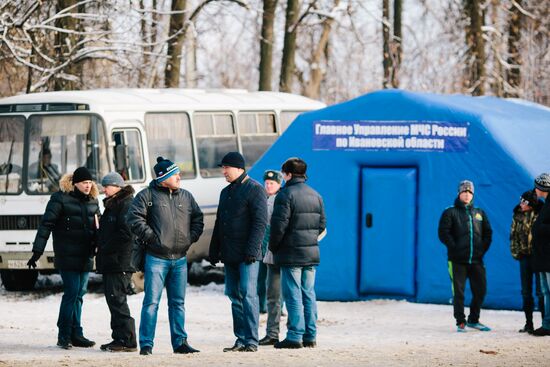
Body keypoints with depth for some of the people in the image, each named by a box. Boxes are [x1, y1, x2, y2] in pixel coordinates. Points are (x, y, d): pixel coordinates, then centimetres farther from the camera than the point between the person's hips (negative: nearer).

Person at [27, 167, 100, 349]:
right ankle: (64, 336, -5)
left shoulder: (92, 201, 12)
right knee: (72, 292, -11)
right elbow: (46, 225, -8)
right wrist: (37, 251, -12)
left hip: (86, 257, 6)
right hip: (67, 257, -6)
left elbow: (97, 226, 22)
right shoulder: (61, 199, -6)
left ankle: (75, 334, 13)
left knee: (79, 294, 8)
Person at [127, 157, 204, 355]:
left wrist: (191, 238, 6)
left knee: (178, 302, 9)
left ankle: (180, 342, 15)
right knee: (151, 301, -5)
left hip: (180, 258, 5)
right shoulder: (147, 196, -4)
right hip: (156, 258, -5)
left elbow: (198, 218, 20)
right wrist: (151, 237, -12)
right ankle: (146, 344, -2)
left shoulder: (186, 197, 11)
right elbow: (135, 219, -10)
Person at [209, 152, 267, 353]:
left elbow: (260, 222, -13)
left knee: (247, 294, -11)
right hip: (229, 254, 8)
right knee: (234, 296, 7)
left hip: (247, 255, -8)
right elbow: (219, 223, 24)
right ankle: (241, 339, 11)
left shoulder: (254, 190, -6)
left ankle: (251, 341, -11)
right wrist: (214, 251, 18)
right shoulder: (226, 192, 20)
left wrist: (252, 250, -20)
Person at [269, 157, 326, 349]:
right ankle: (310, 336, 11)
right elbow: (322, 224, 13)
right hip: (311, 253, 7)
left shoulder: (286, 194, -11)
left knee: (293, 295, -5)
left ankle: (295, 336, -7)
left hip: (291, 254, -7)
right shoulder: (315, 195, 11)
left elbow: (279, 225, -16)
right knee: (308, 293, 11)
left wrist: (273, 246, -3)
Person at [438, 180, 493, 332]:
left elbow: (488, 233, 16)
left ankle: (473, 320, 19)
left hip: (476, 260, 4)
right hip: (457, 261, -4)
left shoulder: (480, 214, 15)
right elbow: (443, 233, -5)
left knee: (480, 290, 5)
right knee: (458, 292, -4)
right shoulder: (450, 213, 2)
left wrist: (482, 249, 3)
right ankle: (460, 322, 3)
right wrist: (454, 248, -13)